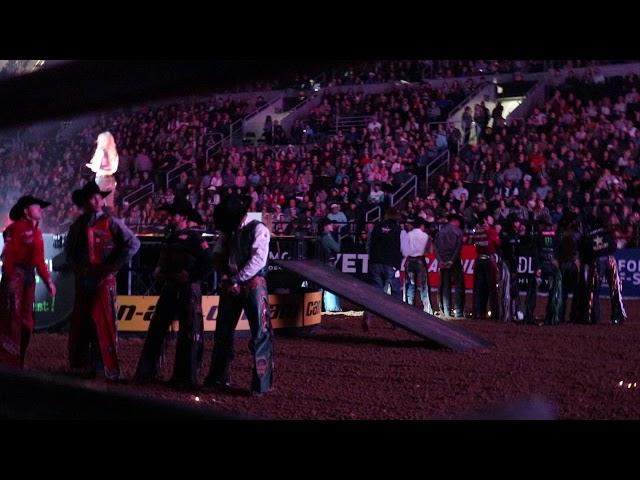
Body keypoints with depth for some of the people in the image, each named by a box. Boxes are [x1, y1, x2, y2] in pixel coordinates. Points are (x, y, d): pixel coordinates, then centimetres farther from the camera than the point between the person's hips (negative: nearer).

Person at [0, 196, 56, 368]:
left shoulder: (36, 232, 16)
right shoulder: (16, 228, -11)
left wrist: (48, 280, 13)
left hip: (29, 277, 9)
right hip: (15, 276, -9)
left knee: (26, 321, 10)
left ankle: (18, 363, 17)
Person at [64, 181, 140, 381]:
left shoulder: (111, 223, -2)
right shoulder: (78, 225, 13)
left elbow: (133, 243, -8)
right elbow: (69, 249, 27)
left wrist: (113, 266, -11)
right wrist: (75, 267, 9)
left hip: (104, 280, -5)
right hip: (83, 281, 5)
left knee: (105, 325, -8)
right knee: (80, 325, 8)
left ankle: (112, 371, -5)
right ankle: (82, 367, 18)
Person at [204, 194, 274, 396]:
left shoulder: (258, 230, -6)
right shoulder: (227, 232, 13)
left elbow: (258, 260, -15)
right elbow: (217, 256, 11)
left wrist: (235, 280, -15)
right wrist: (225, 277, -6)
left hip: (253, 285, -6)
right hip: (231, 286, 6)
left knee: (260, 333, -7)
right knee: (223, 331, 10)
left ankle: (262, 383, -3)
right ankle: (219, 377, 22)